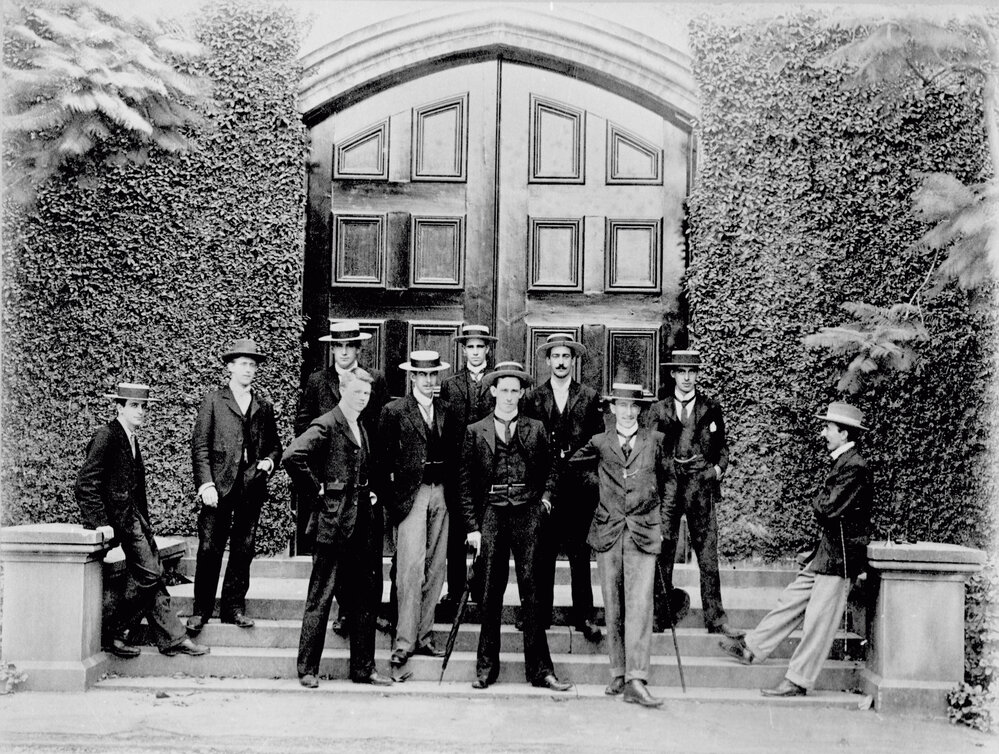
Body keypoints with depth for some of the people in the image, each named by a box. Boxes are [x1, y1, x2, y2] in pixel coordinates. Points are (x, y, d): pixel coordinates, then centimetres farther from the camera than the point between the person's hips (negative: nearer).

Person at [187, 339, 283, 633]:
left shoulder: (264, 406, 14)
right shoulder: (213, 401, 4)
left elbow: (275, 444, 21)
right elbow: (200, 444, -2)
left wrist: (270, 461, -2)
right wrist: (205, 484, -11)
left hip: (252, 487, 3)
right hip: (219, 486, -3)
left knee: (243, 551, 6)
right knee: (209, 549, -2)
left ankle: (233, 607, 16)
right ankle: (202, 609, 10)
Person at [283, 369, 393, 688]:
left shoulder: (363, 429, 15)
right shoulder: (326, 426, -10)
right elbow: (292, 456, -24)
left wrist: (372, 492, 13)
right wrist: (315, 490, -16)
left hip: (363, 524, 8)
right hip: (333, 521, -8)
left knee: (365, 596, 10)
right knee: (320, 598, 1)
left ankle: (363, 667, 19)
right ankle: (307, 669, 11)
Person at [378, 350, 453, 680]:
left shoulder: (445, 412, 14)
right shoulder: (394, 411, 0)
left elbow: (452, 453, 16)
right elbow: (382, 455, -1)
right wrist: (392, 483, -6)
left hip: (441, 492, 5)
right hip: (411, 493, -5)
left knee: (435, 569, 7)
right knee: (411, 569, -12)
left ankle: (424, 637, 16)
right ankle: (403, 647, -10)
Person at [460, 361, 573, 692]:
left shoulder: (535, 429, 9)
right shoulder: (475, 432, 6)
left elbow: (550, 469, 20)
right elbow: (466, 482, 5)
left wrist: (545, 498, 4)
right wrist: (472, 526, 0)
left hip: (527, 515, 0)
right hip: (491, 514, 0)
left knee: (531, 591, 0)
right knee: (491, 593, 4)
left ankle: (539, 669, 6)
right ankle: (486, 667, 14)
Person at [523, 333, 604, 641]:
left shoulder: (589, 397, 7)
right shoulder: (533, 397, 8)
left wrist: (592, 475, -3)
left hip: (580, 485, 0)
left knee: (580, 553, 3)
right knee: (543, 553, 3)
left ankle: (584, 616, 11)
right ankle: (541, 613, 13)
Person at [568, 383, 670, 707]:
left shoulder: (655, 440, 8)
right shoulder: (599, 442, 8)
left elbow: (666, 480, 20)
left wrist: (661, 519, 21)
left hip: (643, 532, -1)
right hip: (608, 531, 1)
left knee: (639, 606, -10)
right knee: (612, 607, 5)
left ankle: (636, 681, -12)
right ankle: (618, 673, 14)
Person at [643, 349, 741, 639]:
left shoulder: (711, 408, 10)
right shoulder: (658, 410, 10)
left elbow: (721, 445, 16)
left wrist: (720, 466, -1)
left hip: (701, 486, 0)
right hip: (667, 487, 0)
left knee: (708, 555, 0)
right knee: (662, 553, 0)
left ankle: (715, 618, 7)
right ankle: (661, 614, 12)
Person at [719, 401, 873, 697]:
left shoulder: (855, 467, -18)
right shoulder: (842, 462, 13)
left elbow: (829, 508, -23)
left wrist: (818, 500, -5)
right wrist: (822, 503, -1)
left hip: (840, 555, -9)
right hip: (826, 551, 9)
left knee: (818, 620, -2)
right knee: (792, 600, 13)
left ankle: (798, 681, 5)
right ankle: (752, 648, 21)